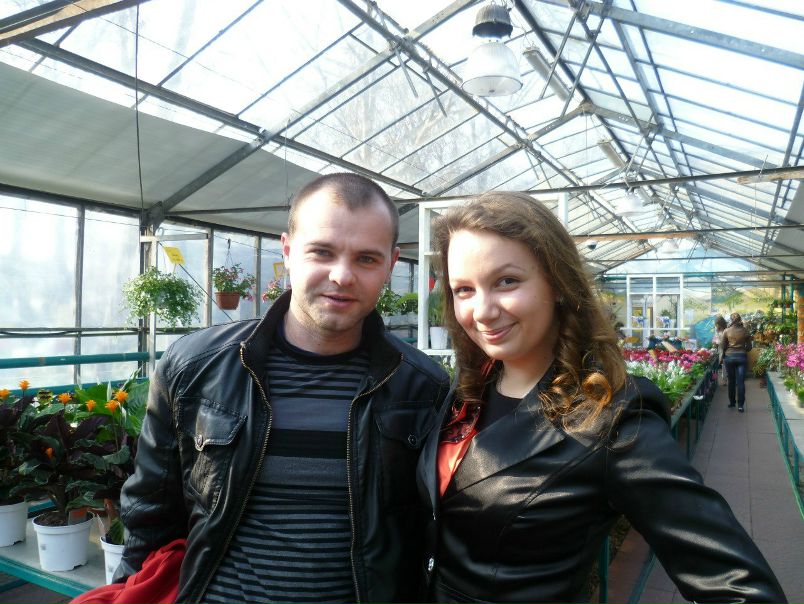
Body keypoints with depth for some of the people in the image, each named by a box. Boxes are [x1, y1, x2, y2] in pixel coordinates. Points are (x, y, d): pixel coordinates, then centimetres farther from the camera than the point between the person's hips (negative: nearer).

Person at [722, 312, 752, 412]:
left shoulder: (726, 331, -3)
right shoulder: (745, 331, -1)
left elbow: (722, 346, -1)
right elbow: (749, 347, 5)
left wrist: (723, 355, 15)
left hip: (729, 356, 0)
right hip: (742, 357, 0)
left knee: (731, 381, 11)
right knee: (740, 382, 1)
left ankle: (732, 403, 21)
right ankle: (740, 405, 0)